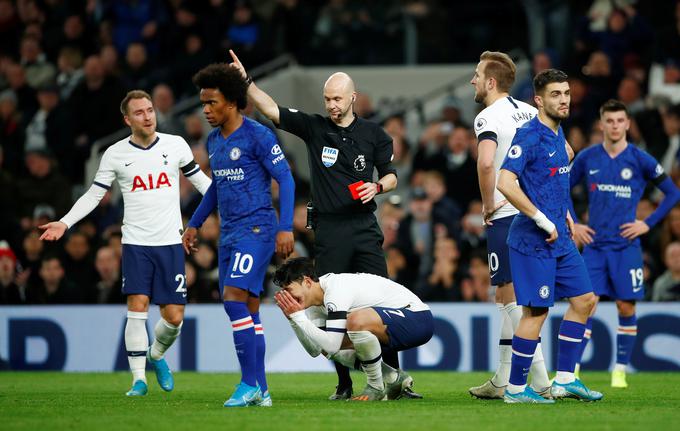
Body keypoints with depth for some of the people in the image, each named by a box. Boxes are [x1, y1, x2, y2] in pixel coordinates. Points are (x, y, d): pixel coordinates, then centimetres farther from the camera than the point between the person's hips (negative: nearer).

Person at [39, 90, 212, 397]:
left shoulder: (176, 145, 2)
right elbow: (94, 195, 5)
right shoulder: (115, 154, 0)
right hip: (136, 243, -1)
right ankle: (138, 378, -6)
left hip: (170, 244, 1)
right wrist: (65, 223, -6)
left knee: (174, 317, -1)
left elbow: (199, 180, 13)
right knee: (137, 306, -13)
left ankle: (156, 355, 30)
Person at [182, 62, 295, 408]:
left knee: (234, 297, -20)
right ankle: (260, 391, 9)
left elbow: (285, 179, -10)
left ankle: (250, 382, -16)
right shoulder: (213, 141, 14)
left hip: (256, 229, -8)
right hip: (228, 233, 8)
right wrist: (194, 224, 25)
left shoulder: (258, 136, -10)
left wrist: (286, 228, -16)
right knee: (247, 312, 7)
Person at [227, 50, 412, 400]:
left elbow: (390, 175, 13)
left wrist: (377, 187, -9)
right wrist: (245, 81, -16)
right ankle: (344, 383, 6)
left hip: (364, 227, 0)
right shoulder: (313, 127, 4)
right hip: (328, 230, 0)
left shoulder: (373, 134, 6)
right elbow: (272, 110, -4)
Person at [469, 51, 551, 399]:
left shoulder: (489, 118, -12)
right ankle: (503, 381, 20)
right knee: (506, 296, 15)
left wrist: (488, 205, -16)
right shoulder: (530, 112, 13)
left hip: (504, 215, -8)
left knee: (514, 298, -4)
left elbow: (485, 163, -29)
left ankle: (540, 381, -8)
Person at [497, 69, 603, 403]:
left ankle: (564, 379, 14)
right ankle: (515, 388, 2)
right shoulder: (529, 137, -16)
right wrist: (544, 221, -21)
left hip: (560, 238, 9)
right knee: (536, 311, -7)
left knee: (584, 300, 9)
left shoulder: (557, 134, 13)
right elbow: (506, 183, -26)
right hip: (534, 241, -9)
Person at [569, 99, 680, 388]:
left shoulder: (640, 160, -3)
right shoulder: (587, 158, 3)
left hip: (626, 247, -1)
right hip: (594, 244, 1)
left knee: (626, 308, 1)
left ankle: (620, 371, 12)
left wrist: (648, 224, -3)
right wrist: (572, 226, 5)